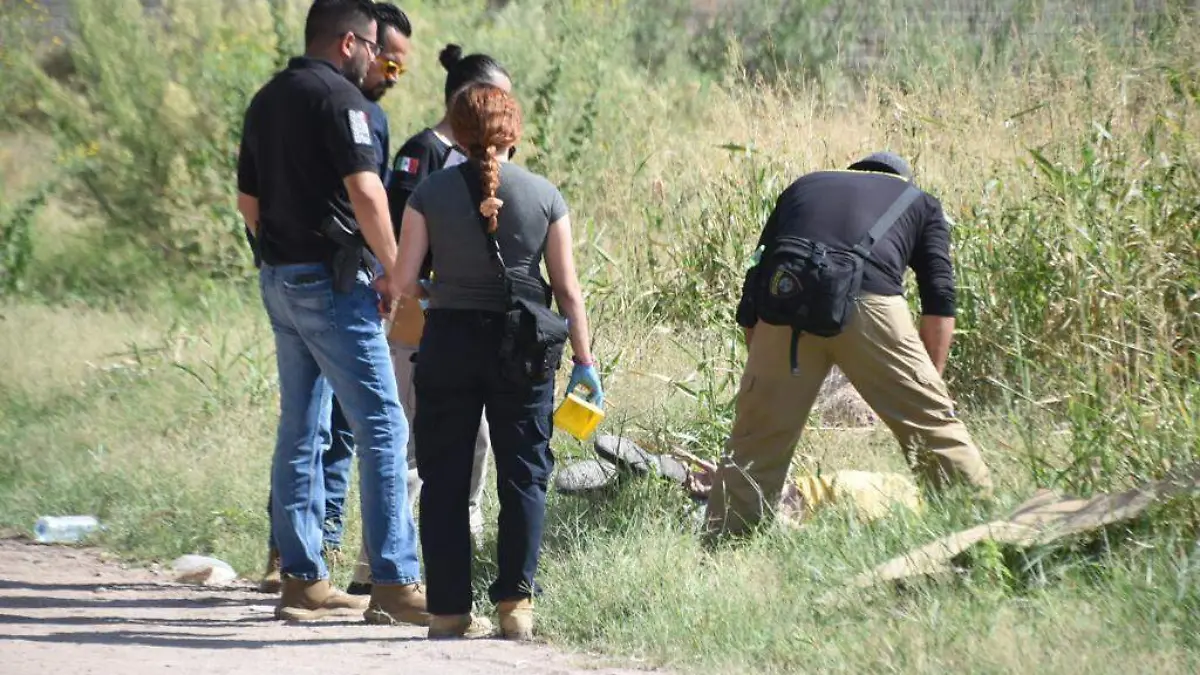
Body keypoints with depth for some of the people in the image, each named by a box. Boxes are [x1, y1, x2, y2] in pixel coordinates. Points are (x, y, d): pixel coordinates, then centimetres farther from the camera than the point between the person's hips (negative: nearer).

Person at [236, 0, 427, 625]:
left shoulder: (266, 100, 15)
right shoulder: (338, 96, -12)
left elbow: (248, 199, 20)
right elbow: (365, 192, -20)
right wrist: (394, 271, -12)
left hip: (278, 276, 9)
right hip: (331, 280, -9)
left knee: (300, 427, 12)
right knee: (381, 426, -7)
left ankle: (302, 579, 14)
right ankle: (395, 582, -10)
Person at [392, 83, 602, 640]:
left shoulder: (431, 193, -3)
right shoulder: (544, 195, -1)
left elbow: (403, 282, -6)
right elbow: (568, 289, -1)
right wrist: (583, 360, 6)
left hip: (448, 343, 0)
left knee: (444, 480, 7)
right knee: (523, 476, 8)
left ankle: (449, 609, 7)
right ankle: (515, 603, 3)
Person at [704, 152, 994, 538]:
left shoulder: (802, 188, 36)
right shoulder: (919, 202, 30)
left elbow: (753, 289, 30)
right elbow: (939, 301, 17)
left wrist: (761, 374, 32)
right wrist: (931, 383, 17)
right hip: (869, 302, -2)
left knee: (756, 441, 12)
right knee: (932, 421, 9)